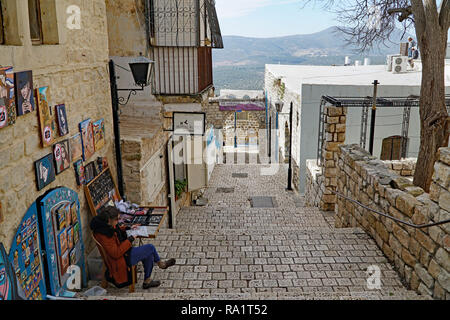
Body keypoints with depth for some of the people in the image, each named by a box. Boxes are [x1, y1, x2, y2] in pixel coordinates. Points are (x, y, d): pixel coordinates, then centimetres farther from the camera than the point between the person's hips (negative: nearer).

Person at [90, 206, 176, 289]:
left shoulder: (108, 226, -3)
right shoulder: (103, 235, -31)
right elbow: (116, 253, -30)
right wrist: (130, 240, -24)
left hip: (124, 251, 10)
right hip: (122, 259, -10)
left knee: (149, 254, 10)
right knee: (151, 248, -7)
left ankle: (147, 281, 21)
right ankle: (161, 263, 24)